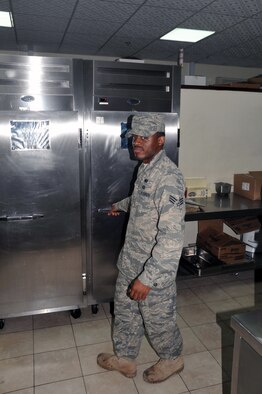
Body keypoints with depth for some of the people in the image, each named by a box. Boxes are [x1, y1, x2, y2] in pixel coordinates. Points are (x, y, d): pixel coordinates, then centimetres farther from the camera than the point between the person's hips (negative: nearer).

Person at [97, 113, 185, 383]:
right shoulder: (145, 168, 2)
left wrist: (147, 278, -30)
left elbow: (172, 237, -31)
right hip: (130, 261, 8)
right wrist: (121, 205, 42)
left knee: (157, 320, 15)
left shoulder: (168, 177, -27)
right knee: (124, 311, 23)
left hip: (155, 269, -8)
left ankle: (172, 359, 44)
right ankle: (124, 358, 46)